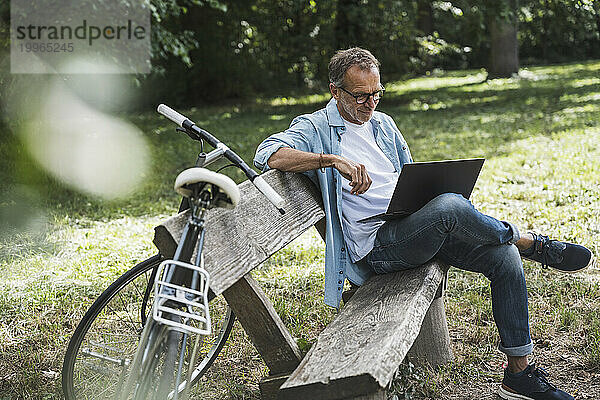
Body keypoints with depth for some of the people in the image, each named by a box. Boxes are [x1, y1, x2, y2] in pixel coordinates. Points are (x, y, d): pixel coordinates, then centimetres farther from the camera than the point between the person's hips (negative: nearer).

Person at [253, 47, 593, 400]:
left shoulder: (383, 124, 21)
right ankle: (532, 243, -5)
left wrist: (431, 193, 4)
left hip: (419, 231, 7)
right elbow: (268, 153, -20)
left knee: (504, 256, -12)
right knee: (449, 206, -34)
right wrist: (333, 159, -31)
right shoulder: (315, 129, -1)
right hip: (375, 245, -7)